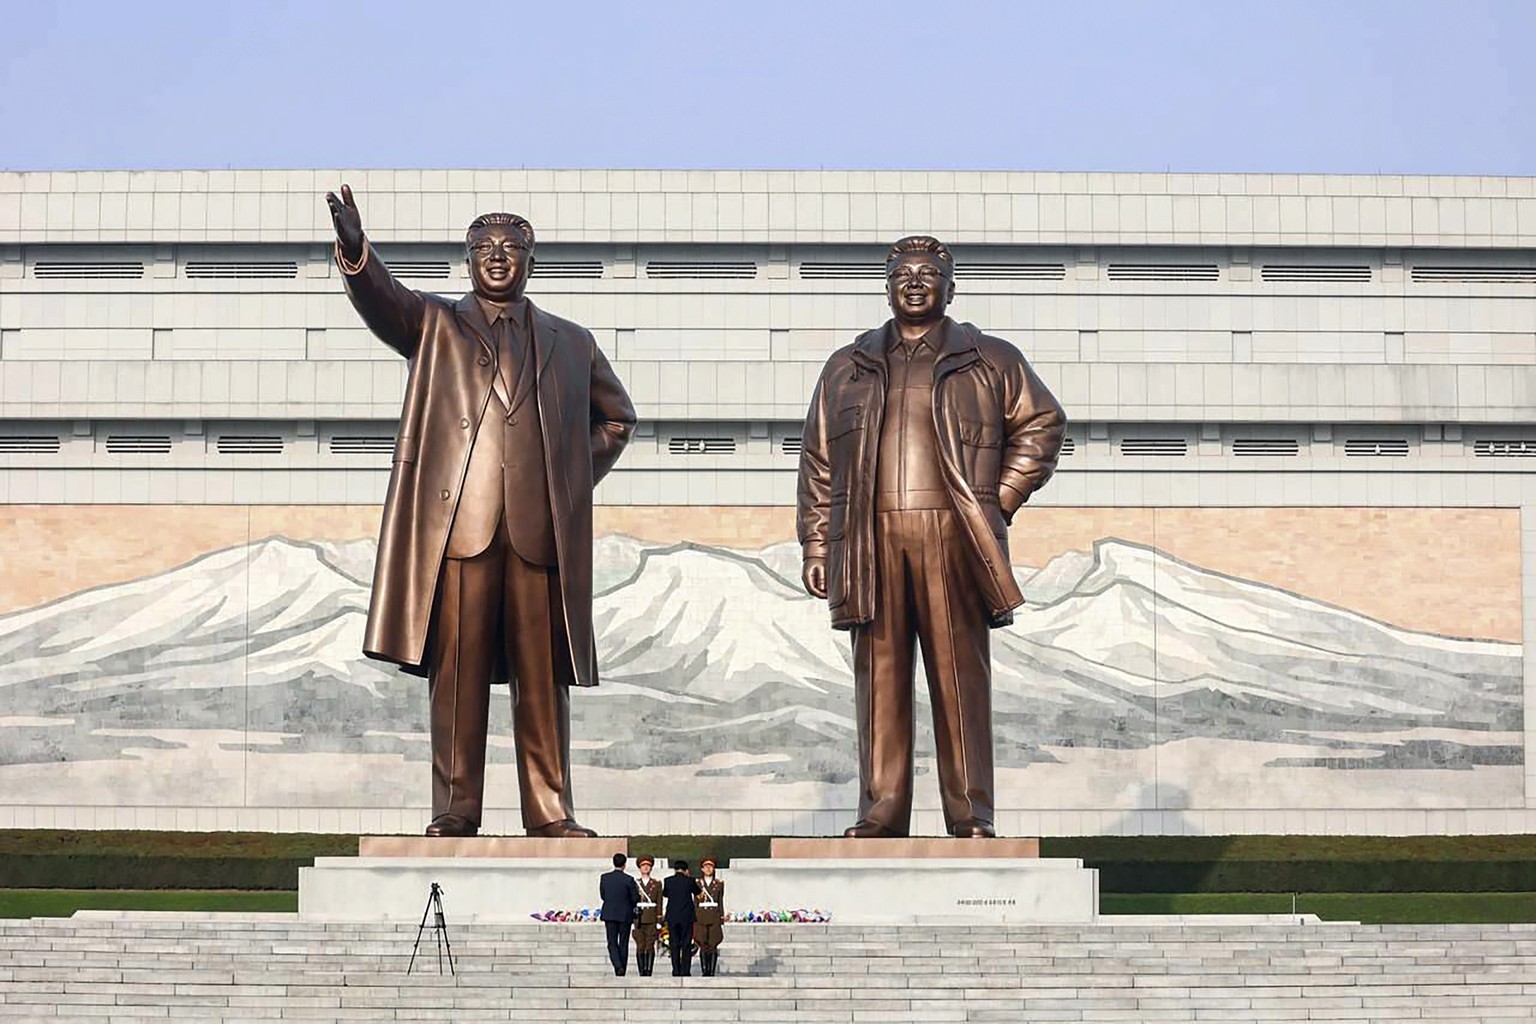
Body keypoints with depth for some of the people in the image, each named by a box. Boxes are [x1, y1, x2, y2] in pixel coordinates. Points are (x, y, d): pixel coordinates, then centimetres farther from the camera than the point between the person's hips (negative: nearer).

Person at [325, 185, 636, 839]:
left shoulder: (569, 343, 20)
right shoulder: (434, 325, 14)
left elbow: (616, 416, 30)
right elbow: (379, 298, -6)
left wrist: (576, 480, 15)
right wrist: (354, 250, -27)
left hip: (543, 531, 2)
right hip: (457, 525, -1)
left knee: (544, 675, 0)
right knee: (456, 672, -3)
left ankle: (550, 811, 4)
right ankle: (455, 808, 2)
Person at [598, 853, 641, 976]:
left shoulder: (604, 878, -2)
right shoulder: (628, 879, -11)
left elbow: (602, 896, 6)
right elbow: (635, 898, -7)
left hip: (609, 914, 1)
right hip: (625, 915, -1)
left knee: (612, 943, 5)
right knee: (623, 944, 8)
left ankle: (618, 966, -18)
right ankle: (622, 971, 10)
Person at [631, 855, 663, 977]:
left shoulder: (657, 883, 9)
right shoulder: (634, 883, 10)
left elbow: (659, 903, 7)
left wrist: (659, 920, 0)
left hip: (651, 919, 0)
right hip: (638, 919, 0)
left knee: (650, 946, -4)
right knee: (640, 947, -3)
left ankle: (649, 971, -2)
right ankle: (642, 972, 1)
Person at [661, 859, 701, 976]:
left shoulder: (668, 881, -2)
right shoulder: (690, 881, -5)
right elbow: (697, 892, 13)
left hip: (672, 917, 1)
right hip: (687, 917, -1)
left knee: (674, 946, 7)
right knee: (686, 945, 3)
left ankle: (676, 972, 5)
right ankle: (685, 971, -1)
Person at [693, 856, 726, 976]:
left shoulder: (719, 883, 8)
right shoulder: (697, 883, 9)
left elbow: (721, 902, 9)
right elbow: (695, 903, 9)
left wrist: (722, 919, 4)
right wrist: (693, 920, 3)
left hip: (714, 917, 0)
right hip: (701, 918, 0)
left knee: (713, 946, -4)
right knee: (703, 946, -2)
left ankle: (712, 972, 0)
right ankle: (705, 972, 2)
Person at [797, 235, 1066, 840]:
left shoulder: (990, 362, 13)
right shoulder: (847, 368, 19)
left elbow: (1042, 423, 14)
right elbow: (818, 462, 17)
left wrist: (1000, 501, 4)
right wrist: (815, 547, 9)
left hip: (953, 539, -2)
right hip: (871, 540, 2)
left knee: (961, 675, -4)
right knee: (879, 676, 0)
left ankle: (970, 815, -2)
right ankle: (880, 812, 3)